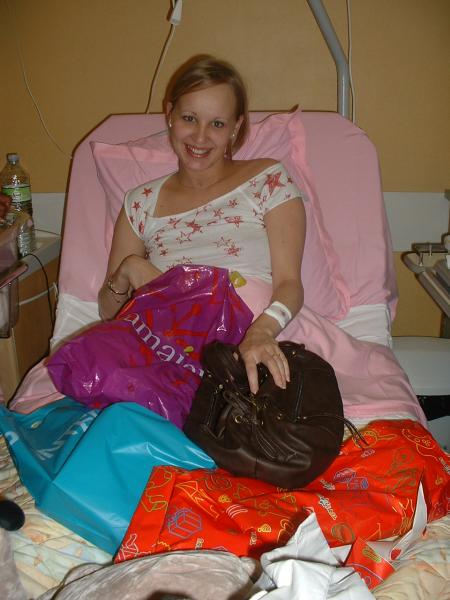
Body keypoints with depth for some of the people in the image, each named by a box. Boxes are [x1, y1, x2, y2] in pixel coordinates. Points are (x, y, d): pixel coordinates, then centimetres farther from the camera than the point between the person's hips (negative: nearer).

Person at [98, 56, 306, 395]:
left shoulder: (268, 180, 8)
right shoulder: (141, 203, 17)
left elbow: (289, 282, -3)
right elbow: (108, 310, 19)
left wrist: (262, 330, -26)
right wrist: (127, 270, -4)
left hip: (251, 347, -2)